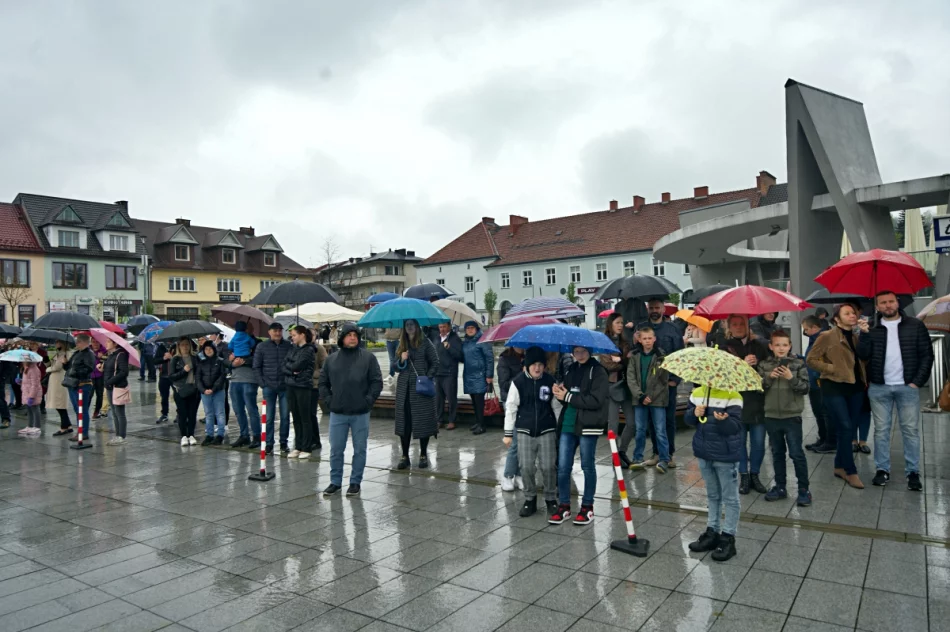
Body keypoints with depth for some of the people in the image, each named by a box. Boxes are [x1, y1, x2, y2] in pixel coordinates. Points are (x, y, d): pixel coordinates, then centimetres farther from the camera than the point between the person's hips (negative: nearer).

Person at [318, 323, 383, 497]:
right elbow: (323, 382, 12)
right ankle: (335, 482, 23)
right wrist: (328, 400, 2)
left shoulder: (368, 358, -3)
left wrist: (368, 400, -9)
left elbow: (377, 382, -3)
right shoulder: (331, 359, 5)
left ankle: (355, 482, 21)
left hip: (361, 413, -2)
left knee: (359, 450, 8)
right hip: (337, 413, 2)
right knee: (336, 450, 9)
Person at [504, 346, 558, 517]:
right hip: (525, 431, 0)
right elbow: (511, 407, -2)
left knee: (548, 467, 0)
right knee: (527, 467, 2)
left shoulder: (550, 381, -3)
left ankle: (551, 499, 19)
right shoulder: (518, 381, -7)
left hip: (547, 430, 0)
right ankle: (530, 500, 20)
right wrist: (508, 433, -2)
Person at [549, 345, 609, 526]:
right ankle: (564, 506, 16)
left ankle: (587, 507, 21)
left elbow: (595, 401, -16)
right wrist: (560, 393, -3)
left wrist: (568, 396, -14)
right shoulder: (571, 370, 14)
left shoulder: (598, 371, -6)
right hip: (567, 424, 5)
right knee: (563, 467, 4)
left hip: (587, 426, -5)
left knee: (587, 466, 7)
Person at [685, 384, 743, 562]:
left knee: (729, 498, 8)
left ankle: (728, 539, 18)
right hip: (704, 453, 6)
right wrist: (694, 413, -13)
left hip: (726, 455, -6)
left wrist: (723, 420, -40)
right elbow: (688, 419, 9)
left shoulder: (732, 396, -15)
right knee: (712, 496, 20)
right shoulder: (697, 393, 3)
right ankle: (712, 532, 32)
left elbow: (735, 426, -20)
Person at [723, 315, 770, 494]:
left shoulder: (761, 344, 4)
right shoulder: (725, 347, -1)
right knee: (739, 441, 8)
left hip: (758, 400, 1)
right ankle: (744, 476, 22)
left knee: (758, 442, 7)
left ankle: (754, 475, 24)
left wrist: (757, 364, -16)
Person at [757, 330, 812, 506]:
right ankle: (780, 487, 24)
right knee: (777, 453, 13)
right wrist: (769, 377, -16)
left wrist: (791, 378, -21)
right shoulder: (764, 365, 3)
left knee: (796, 453, -1)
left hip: (792, 415, -3)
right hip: (771, 416, 3)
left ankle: (804, 489, 11)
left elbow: (805, 388, -6)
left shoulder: (798, 364, -3)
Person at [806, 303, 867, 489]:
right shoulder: (827, 336, -6)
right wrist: (832, 368, -12)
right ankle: (851, 471, 2)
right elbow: (811, 359, -7)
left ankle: (839, 466, 23)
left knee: (850, 429, 10)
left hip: (855, 387, 7)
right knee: (845, 428, -9)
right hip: (834, 387, -7)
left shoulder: (856, 337, 13)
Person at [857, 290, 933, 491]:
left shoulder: (915, 326, 2)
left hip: (907, 386, -1)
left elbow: (927, 355, 1)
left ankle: (913, 472, 10)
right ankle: (882, 469, 14)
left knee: (910, 429, 2)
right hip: (879, 388, 1)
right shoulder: (872, 328, 4)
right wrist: (864, 334, -16)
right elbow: (863, 356, -4)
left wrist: (918, 382, -5)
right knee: (881, 430, 6)